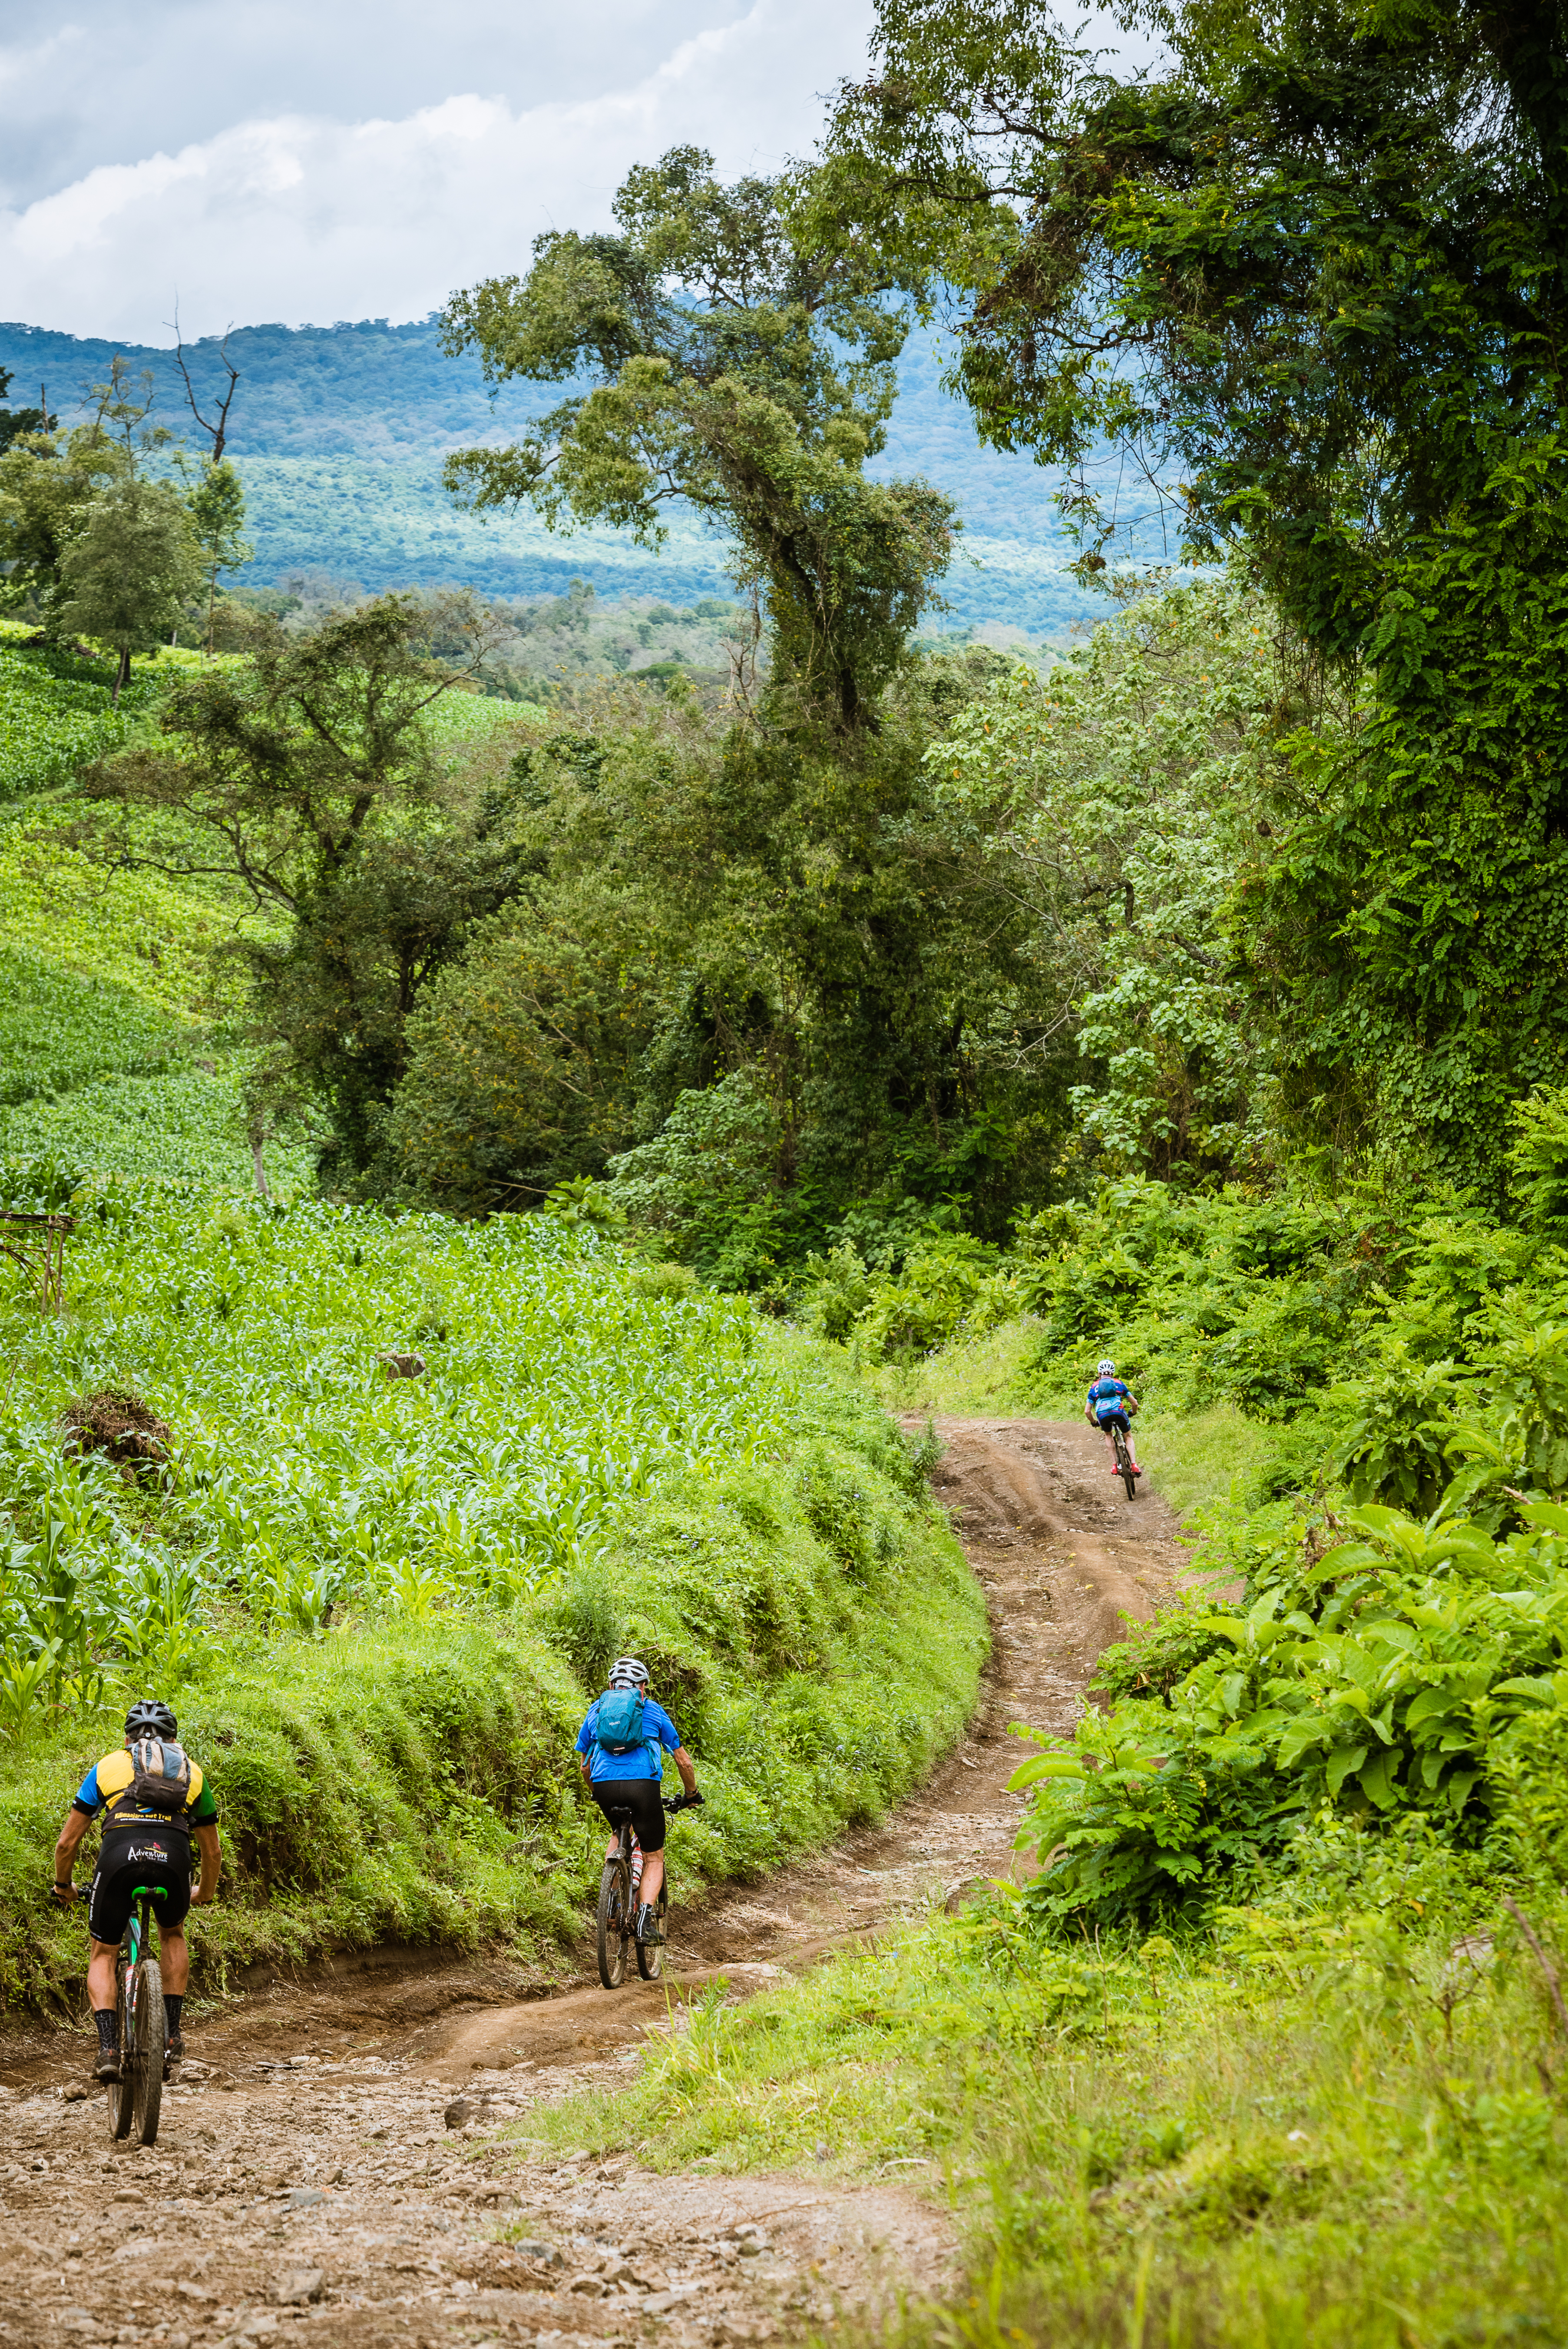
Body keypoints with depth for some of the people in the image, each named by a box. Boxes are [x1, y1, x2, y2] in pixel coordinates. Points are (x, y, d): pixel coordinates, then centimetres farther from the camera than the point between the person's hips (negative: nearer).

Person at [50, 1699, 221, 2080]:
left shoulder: (109, 1766, 28)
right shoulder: (192, 1772, 31)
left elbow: (67, 1842, 28)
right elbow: (211, 1851, 39)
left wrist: (63, 1887, 46)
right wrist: (206, 1892, 57)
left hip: (119, 1854, -1)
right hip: (172, 1858, 1)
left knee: (103, 1955, 19)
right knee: (172, 1935, 32)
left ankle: (108, 2048, 0)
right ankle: (171, 2036, 24)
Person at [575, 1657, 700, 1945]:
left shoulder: (596, 1711, 23)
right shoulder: (653, 1711, 19)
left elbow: (584, 1766, 27)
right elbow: (684, 1762, 21)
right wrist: (692, 1795, 37)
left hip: (604, 1785, 2)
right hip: (643, 1785, -2)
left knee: (620, 1832, 34)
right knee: (654, 1857, 14)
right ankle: (645, 1920, -7)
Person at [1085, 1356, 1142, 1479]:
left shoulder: (1095, 1387, 26)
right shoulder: (1119, 1383, 25)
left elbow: (1087, 1411, 21)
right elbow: (1135, 1403, 24)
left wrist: (1094, 1423, 40)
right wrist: (1132, 1413, 46)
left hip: (1102, 1415, 1)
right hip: (1119, 1412, 0)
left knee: (1108, 1435, 32)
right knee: (1128, 1437, 24)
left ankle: (1114, 1465, 19)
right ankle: (1134, 1465, 6)